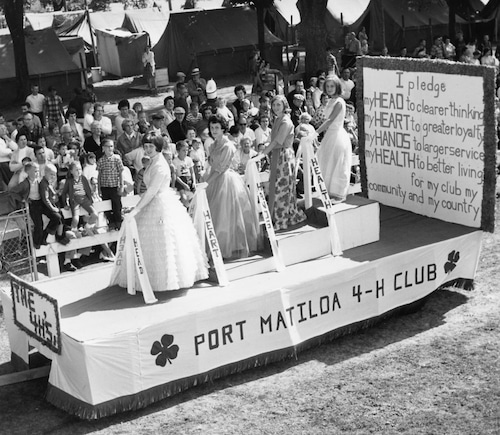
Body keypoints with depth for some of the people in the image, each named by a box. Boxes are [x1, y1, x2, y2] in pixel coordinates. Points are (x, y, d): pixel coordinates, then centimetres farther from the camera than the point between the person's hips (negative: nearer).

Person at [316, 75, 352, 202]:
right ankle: (330, 192, 22)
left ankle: (340, 194, 8)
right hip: (329, 134, 9)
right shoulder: (330, 101, 11)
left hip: (338, 134, -9)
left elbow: (330, 120, -23)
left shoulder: (339, 102, -16)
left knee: (338, 166, -1)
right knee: (327, 164, 12)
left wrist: (315, 133, -26)